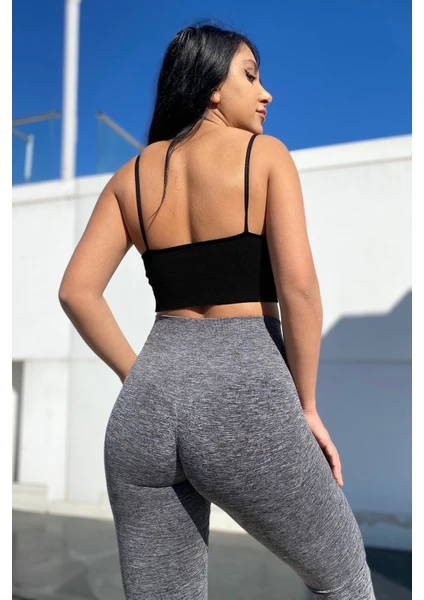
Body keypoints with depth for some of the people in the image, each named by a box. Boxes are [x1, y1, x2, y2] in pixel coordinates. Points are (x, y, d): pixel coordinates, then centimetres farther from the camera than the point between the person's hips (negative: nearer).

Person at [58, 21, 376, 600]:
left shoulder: (132, 174, 12)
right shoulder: (265, 154, 0)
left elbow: (77, 290, 4)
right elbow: (298, 286, -10)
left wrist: (142, 378, 11)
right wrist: (307, 407, 0)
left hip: (147, 405, 5)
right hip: (245, 400, -4)